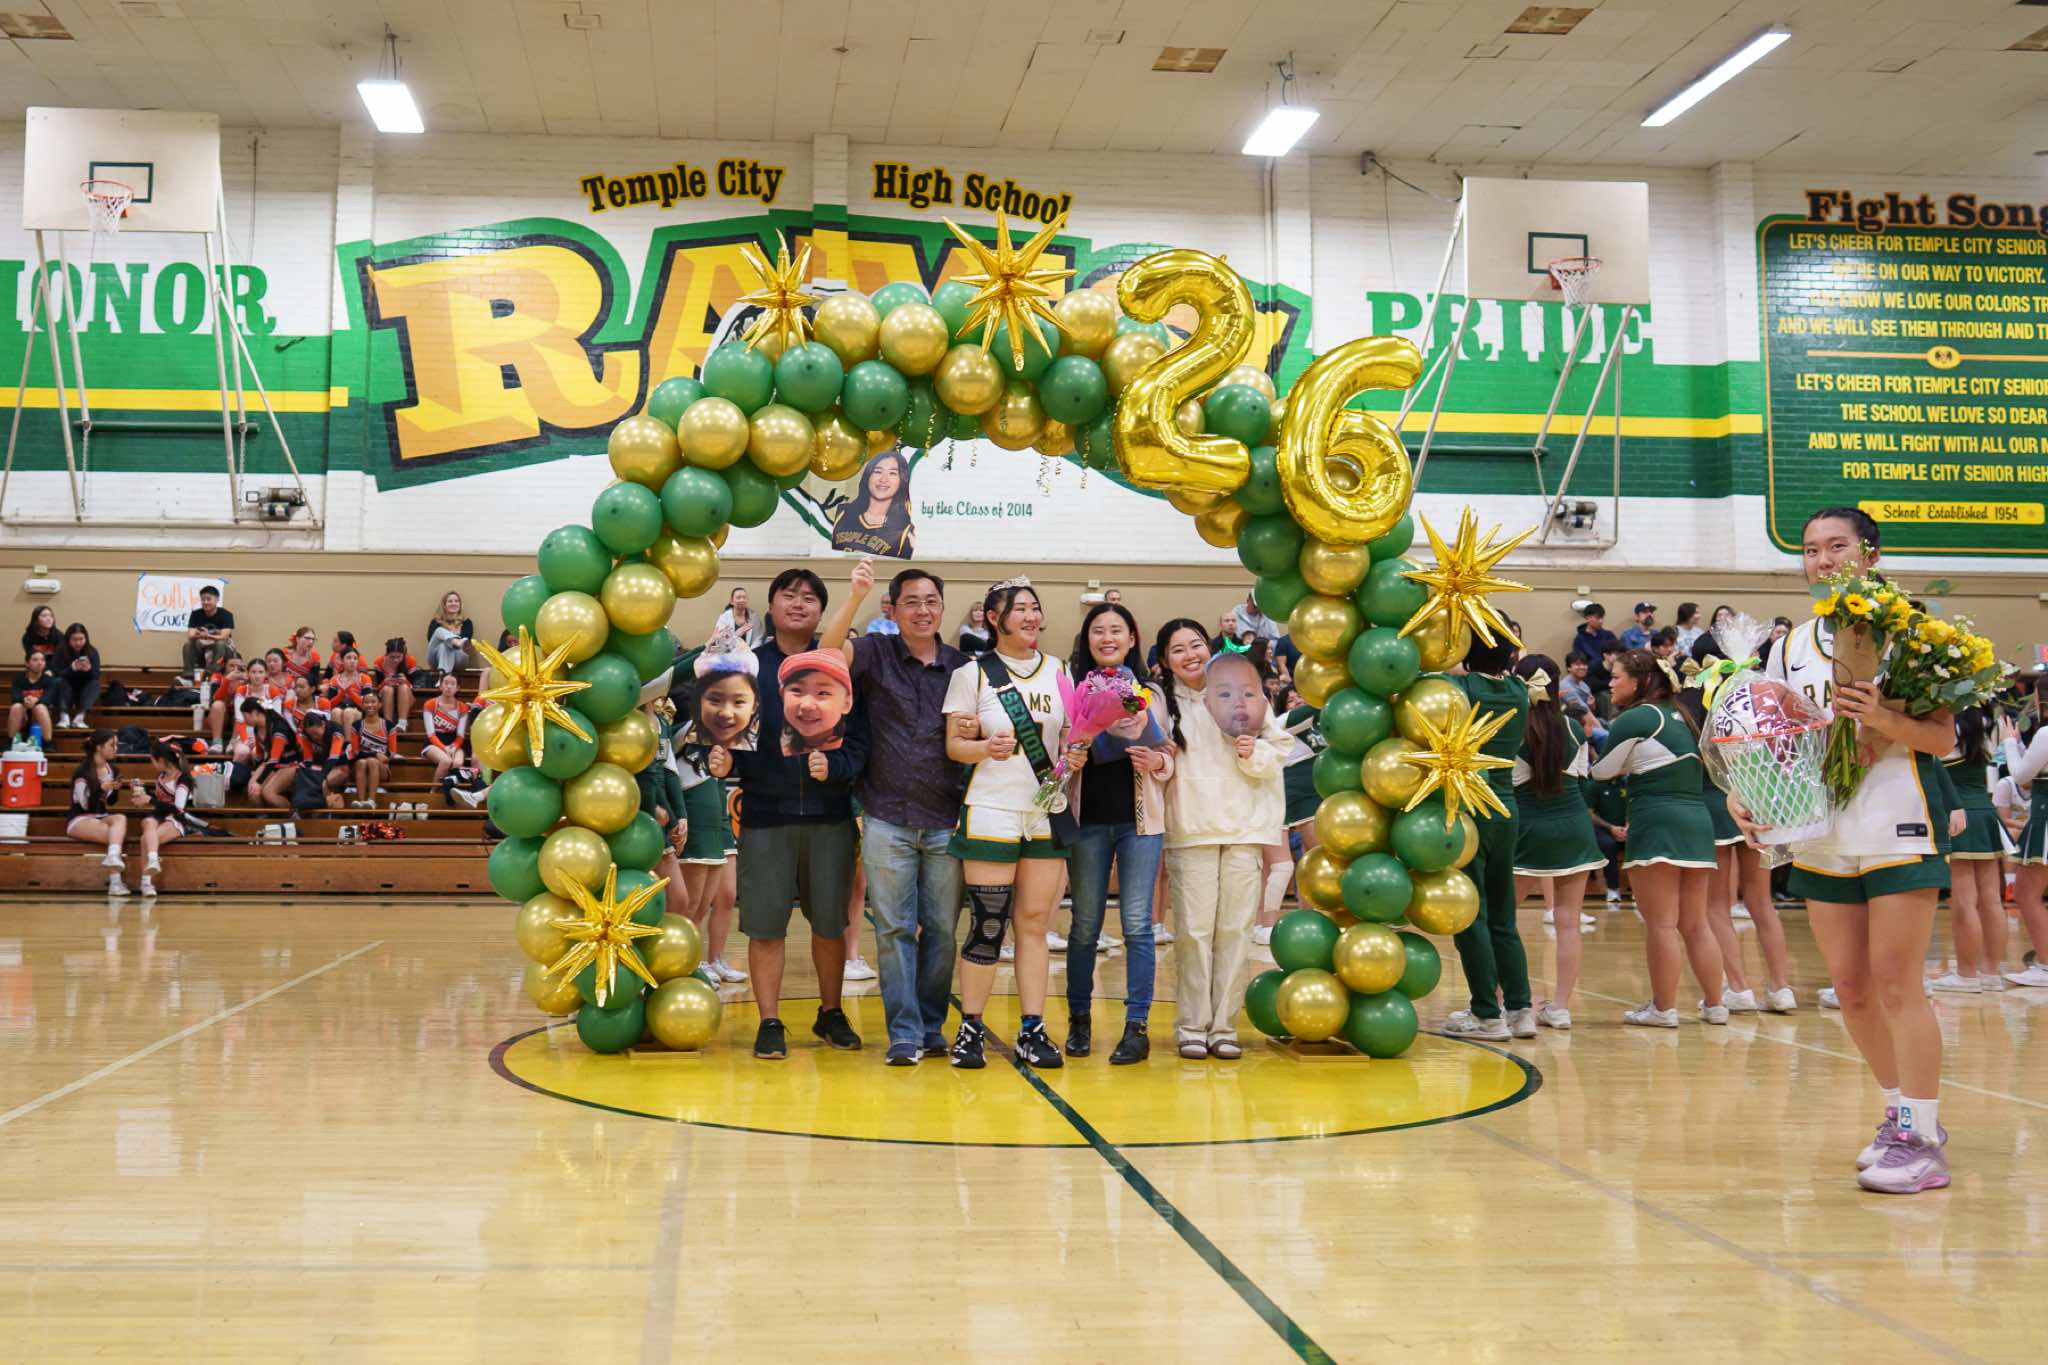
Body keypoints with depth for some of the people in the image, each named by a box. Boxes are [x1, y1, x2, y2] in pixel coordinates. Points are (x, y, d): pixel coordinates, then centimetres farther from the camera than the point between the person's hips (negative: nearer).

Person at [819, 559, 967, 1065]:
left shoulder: (961, 666, 8)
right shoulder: (875, 652, 2)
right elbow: (828, 651, -19)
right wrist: (856, 596, -30)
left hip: (946, 821, 2)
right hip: (888, 819, -2)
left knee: (942, 929, 7)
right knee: (894, 928, 1)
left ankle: (932, 1027, 19)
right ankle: (904, 1032, 7)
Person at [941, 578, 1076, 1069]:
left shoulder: (1057, 672, 11)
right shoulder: (972, 673, 0)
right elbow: (953, 745, -1)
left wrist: (1075, 756, -4)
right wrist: (986, 747, -20)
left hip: (1047, 815, 4)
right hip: (991, 813, -4)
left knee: (1035, 924, 4)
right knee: (987, 927, -5)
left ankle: (1033, 1032, 10)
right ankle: (970, 1029, 8)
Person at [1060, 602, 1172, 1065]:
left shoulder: (1150, 693, 6)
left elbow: (1170, 757, 10)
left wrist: (1157, 761, -11)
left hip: (1140, 820, 0)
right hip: (1088, 819, 0)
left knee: (1137, 924, -1)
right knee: (1085, 924, 8)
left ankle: (1137, 1026, 4)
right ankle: (1079, 1019, 21)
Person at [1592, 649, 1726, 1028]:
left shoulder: (1633, 720, -7)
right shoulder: (1680, 715, 16)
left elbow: (1603, 772, -1)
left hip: (1657, 822, -8)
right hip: (1697, 820, 8)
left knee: (1660, 924, -4)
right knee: (1695, 924, 13)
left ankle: (1663, 1008, -1)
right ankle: (1715, 1005, 16)